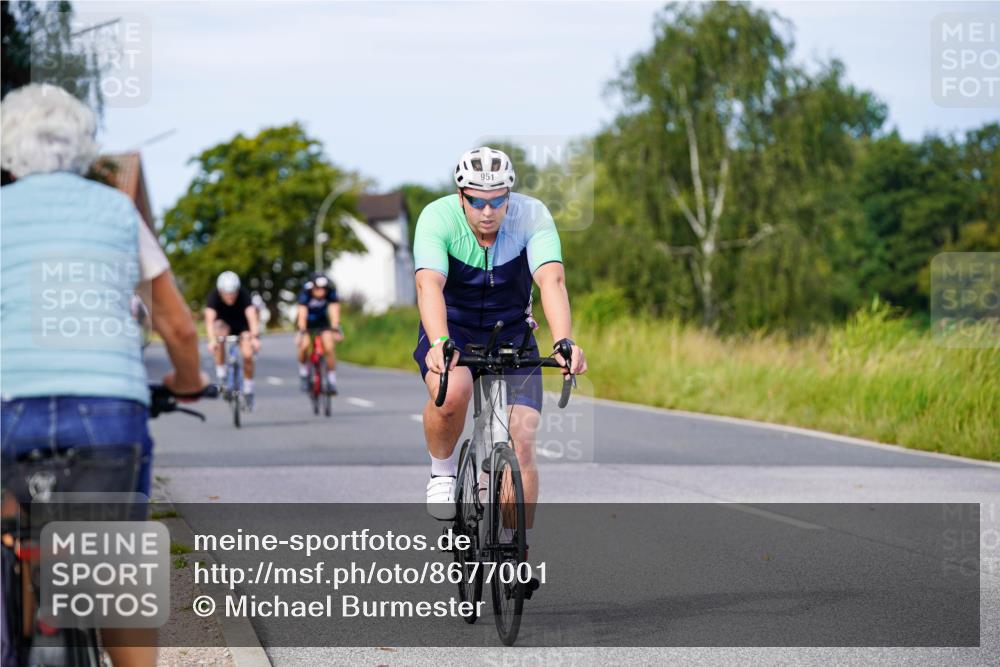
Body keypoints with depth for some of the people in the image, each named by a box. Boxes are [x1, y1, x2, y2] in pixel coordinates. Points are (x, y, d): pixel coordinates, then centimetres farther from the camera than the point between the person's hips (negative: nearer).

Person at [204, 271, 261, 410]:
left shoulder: (244, 295, -33)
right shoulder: (213, 296, -31)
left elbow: (252, 316, -45)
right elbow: (209, 319, -43)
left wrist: (254, 338, -62)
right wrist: (212, 340, -60)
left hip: (242, 324, 0)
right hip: (223, 322, 0)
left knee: (247, 355, -17)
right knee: (220, 332, -35)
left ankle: (248, 391, 4)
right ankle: (220, 374, -23)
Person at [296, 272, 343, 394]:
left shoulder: (331, 292, -26)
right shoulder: (306, 292, -31)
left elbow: (334, 310, -33)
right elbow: (302, 313, -38)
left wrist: (336, 329, -46)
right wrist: (302, 332, -49)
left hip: (322, 321, 1)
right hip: (306, 322, -1)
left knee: (329, 347, -17)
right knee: (304, 345, -26)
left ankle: (331, 380, -4)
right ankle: (303, 371, 0)